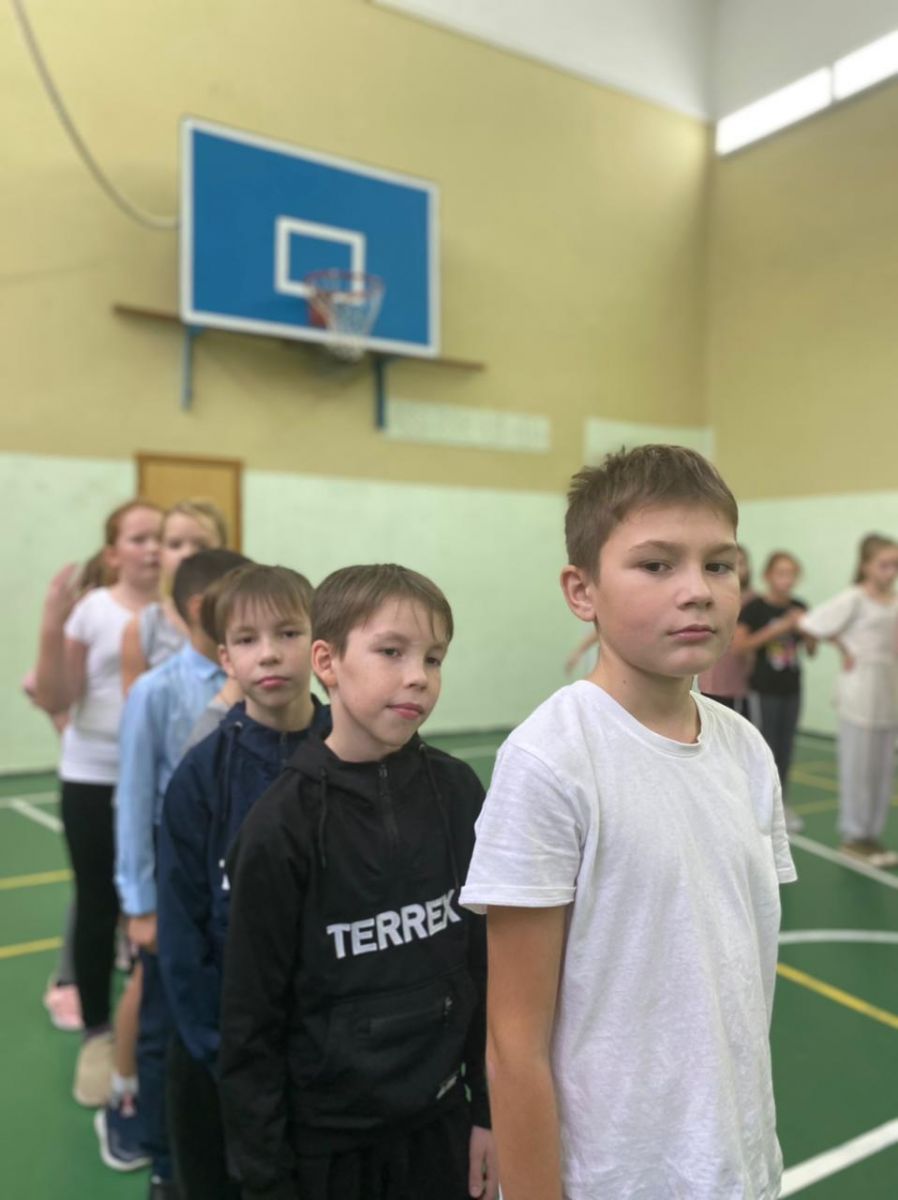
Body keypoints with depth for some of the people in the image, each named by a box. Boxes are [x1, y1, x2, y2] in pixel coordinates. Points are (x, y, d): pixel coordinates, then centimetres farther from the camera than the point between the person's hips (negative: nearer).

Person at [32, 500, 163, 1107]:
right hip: (95, 778, -1)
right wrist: (51, 628, -19)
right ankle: (97, 1035, 27)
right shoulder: (90, 611, -6)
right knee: (98, 907, 8)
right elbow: (55, 702, -8)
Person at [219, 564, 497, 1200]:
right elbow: (251, 1021, -10)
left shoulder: (458, 791, -8)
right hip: (324, 1140, -3)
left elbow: (485, 963, 1)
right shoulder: (284, 823, -18)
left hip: (441, 1125, 3)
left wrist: (488, 1112, 5)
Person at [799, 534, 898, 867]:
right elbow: (811, 624, -16)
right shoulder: (853, 599, -12)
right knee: (857, 768, 4)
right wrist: (844, 650, -7)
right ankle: (854, 836, 18)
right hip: (860, 693, -6)